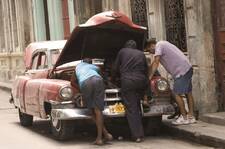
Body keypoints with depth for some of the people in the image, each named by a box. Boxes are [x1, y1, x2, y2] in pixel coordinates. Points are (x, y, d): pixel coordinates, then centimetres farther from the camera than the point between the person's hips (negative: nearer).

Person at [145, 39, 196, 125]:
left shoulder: (159, 46, -7)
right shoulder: (163, 44, 23)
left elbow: (156, 63, -14)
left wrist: (149, 77, -13)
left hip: (181, 71, -10)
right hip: (188, 69, 10)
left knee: (177, 94, -7)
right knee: (188, 93, 12)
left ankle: (184, 117, -3)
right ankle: (191, 116, 17)